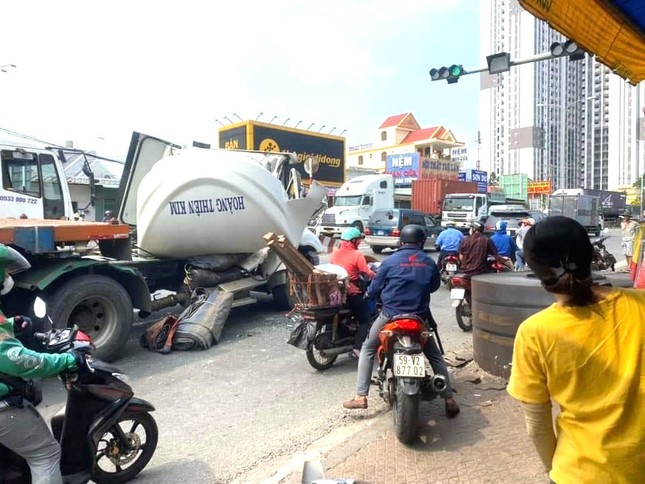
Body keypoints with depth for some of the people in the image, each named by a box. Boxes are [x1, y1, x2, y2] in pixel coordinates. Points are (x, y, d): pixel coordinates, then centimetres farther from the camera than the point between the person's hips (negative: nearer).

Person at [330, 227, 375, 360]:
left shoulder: (334, 253, 5)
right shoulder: (357, 254, -14)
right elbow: (368, 273, -14)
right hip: (352, 293, -7)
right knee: (365, 320, 1)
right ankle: (357, 349, -12)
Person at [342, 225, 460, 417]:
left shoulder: (391, 261, -6)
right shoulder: (429, 263, 3)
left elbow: (374, 289, -1)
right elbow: (435, 286, 19)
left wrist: (384, 296, 21)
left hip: (390, 316, -2)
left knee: (368, 350, 16)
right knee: (435, 356, 21)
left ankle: (361, 397, 8)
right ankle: (449, 400, 17)